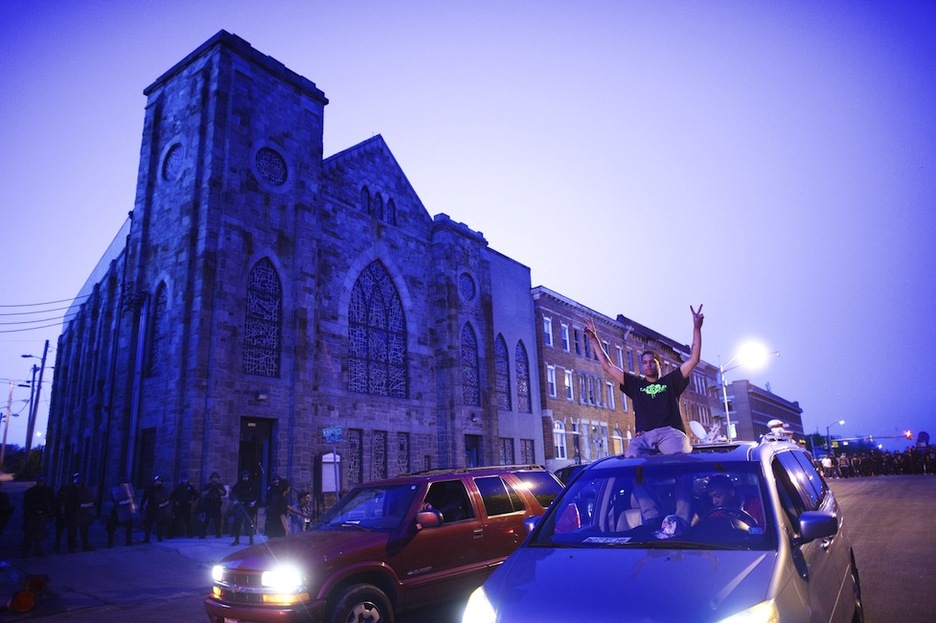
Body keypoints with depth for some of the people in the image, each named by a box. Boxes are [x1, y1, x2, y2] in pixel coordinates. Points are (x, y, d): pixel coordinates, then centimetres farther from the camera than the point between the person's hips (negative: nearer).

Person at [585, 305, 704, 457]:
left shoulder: (670, 381, 23)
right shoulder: (635, 384, 27)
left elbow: (693, 360, 16)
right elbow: (608, 366, 29)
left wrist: (696, 328, 10)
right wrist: (595, 340, 28)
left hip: (670, 432, -1)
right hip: (644, 436, 1)